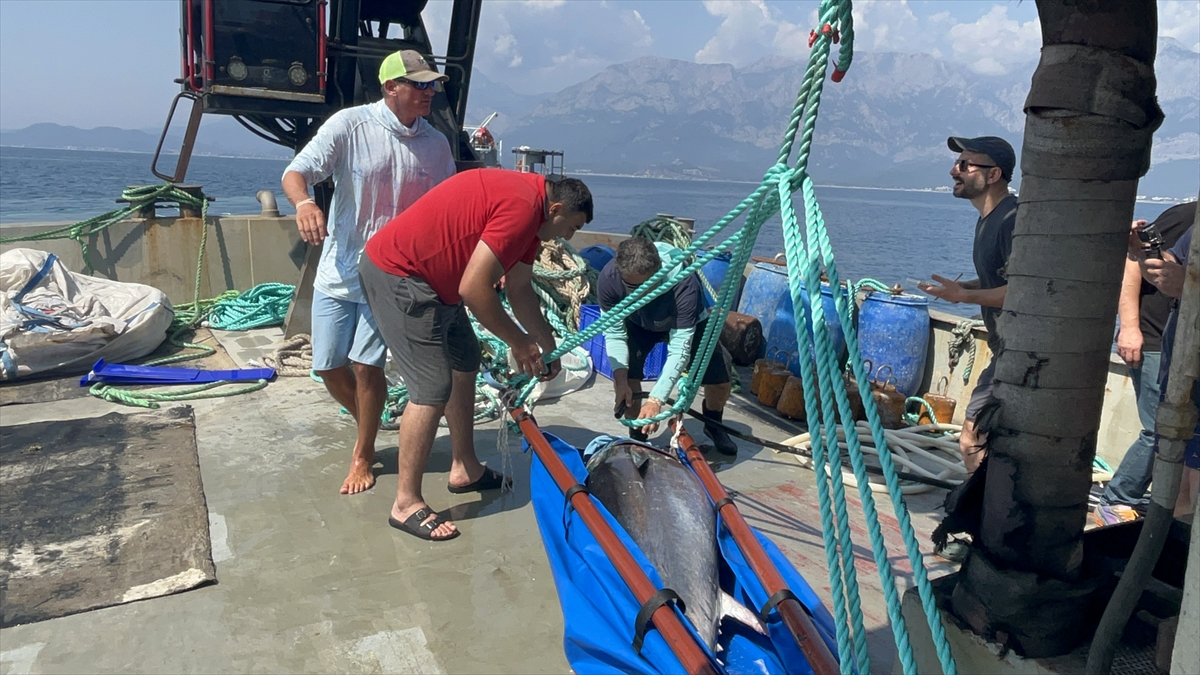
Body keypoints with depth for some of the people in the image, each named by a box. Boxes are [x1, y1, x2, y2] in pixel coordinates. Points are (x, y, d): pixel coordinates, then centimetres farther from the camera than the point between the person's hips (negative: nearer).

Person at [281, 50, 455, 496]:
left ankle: (363, 455, 17)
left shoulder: (436, 144, 1)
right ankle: (370, 425, 35)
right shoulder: (350, 125, -9)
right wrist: (303, 201, -36)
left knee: (366, 366, -5)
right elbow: (295, 172, -13)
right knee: (329, 367, 6)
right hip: (338, 270, 0)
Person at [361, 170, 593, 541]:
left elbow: (520, 289, 16)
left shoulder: (528, 205, 10)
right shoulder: (522, 208, -23)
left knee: (465, 362, 18)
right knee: (434, 387, -11)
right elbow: (473, 289, -26)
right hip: (396, 275, -11)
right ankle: (406, 504, 1)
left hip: (432, 279, 11)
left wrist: (548, 344, 15)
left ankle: (465, 469, 31)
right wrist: (519, 342, -14)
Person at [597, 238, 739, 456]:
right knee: (624, 377, -20)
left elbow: (680, 348, -41)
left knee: (720, 382, -10)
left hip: (687, 323, -1)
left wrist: (656, 399, -48)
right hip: (637, 323, 2)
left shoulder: (683, 283, -44)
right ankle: (637, 436, 8)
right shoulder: (608, 278, -36)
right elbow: (614, 333, -23)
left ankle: (713, 425, 25)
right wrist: (620, 379, -36)